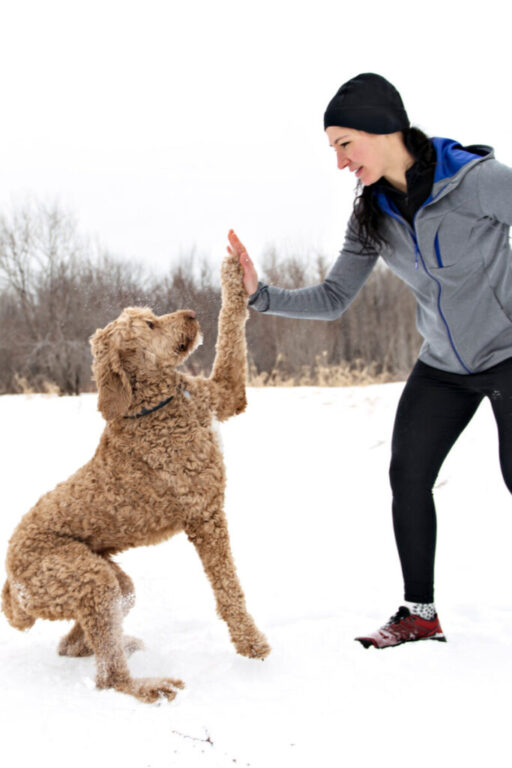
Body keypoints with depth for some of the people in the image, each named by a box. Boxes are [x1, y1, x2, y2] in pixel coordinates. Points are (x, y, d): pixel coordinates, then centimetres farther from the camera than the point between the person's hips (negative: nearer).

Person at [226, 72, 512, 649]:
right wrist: (260, 295, -13)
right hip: (443, 365, 6)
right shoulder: (372, 214, -3)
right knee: (407, 474, 2)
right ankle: (420, 613, 14)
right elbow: (333, 299, -1)